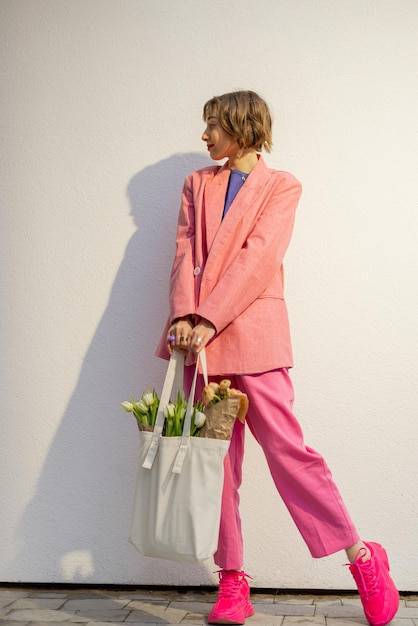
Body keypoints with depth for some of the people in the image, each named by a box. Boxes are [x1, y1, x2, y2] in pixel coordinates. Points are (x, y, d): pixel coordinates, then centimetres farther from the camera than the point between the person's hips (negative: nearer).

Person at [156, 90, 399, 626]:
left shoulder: (281, 186, 5)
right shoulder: (197, 184, 19)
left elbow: (258, 257, -8)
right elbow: (186, 254, 7)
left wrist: (208, 319, -17)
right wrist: (184, 316, -10)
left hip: (253, 333, -4)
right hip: (200, 335, 5)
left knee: (285, 446, -9)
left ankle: (363, 559, 5)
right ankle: (231, 582, 12)